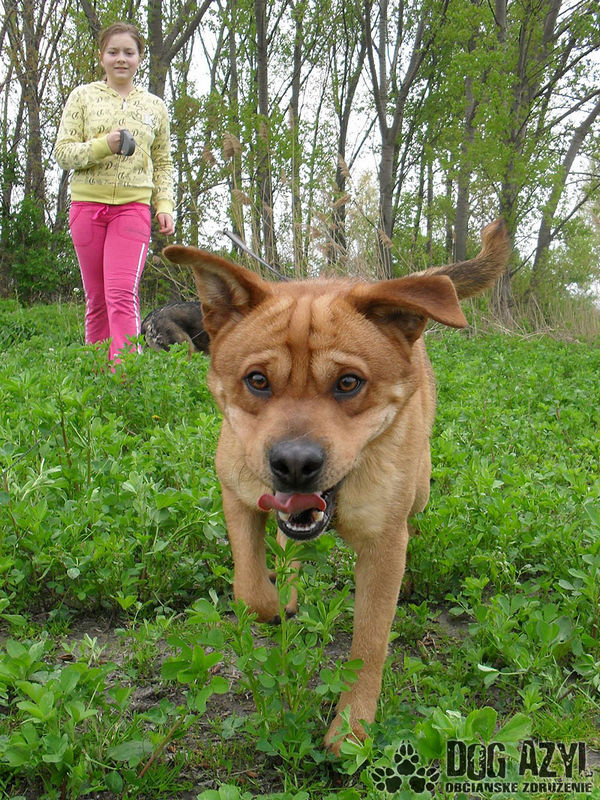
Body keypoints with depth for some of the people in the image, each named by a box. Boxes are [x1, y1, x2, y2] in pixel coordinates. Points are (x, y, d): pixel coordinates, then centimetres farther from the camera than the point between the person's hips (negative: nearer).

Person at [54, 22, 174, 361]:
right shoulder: (83, 96, 9)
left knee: (122, 295, -16)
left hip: (133, 207, -1)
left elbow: (163, 164, 18)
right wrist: (103, 145, -13)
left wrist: (165, 206, 4)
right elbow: (63, 151, 3)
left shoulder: (155, 106, 14)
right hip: (87, 205, 1)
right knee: (97, 299, 4)